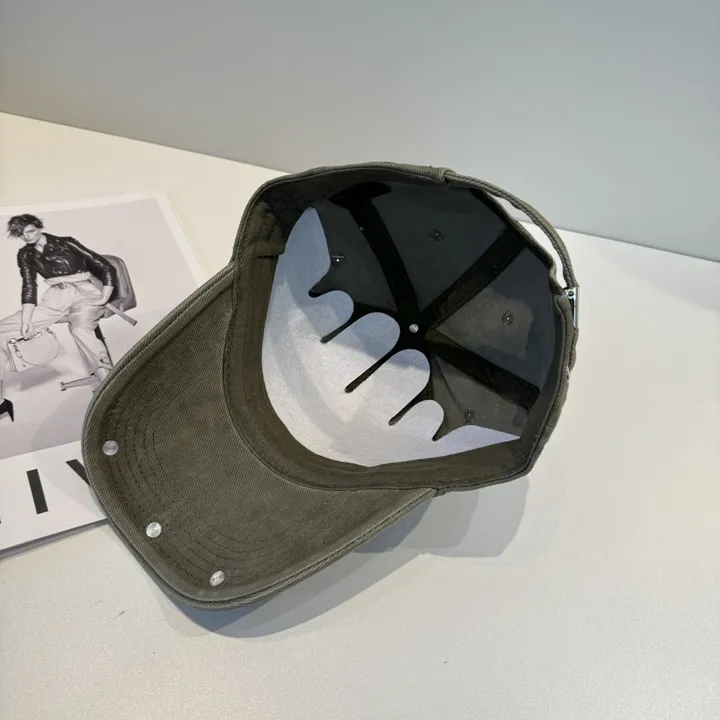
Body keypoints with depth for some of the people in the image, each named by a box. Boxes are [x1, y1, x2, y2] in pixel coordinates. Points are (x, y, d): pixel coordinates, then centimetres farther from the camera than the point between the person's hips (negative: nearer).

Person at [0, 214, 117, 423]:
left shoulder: (65, 243, 1)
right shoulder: (25, 255, 15)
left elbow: (106, 268, -2)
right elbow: (29, 287, 8)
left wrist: (104, 300, -12)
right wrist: (26, 319, -7)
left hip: (84, 293, -5)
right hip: (56, 299, 5)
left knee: (80, 329, -40)